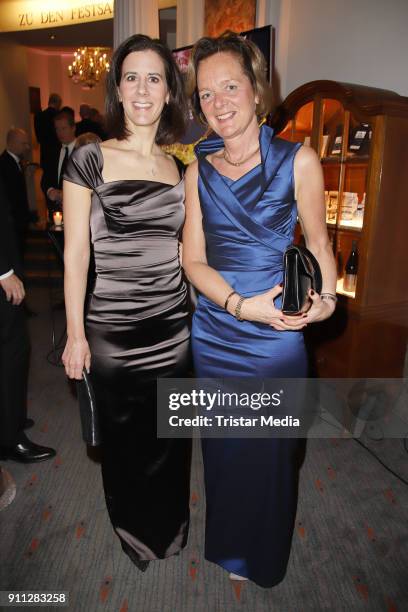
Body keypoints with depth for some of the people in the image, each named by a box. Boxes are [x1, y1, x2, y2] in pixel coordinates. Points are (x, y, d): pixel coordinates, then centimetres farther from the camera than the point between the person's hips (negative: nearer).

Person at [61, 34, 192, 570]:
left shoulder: (180, 167, 7)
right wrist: (75, 335, -7)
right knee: (124, 444, 14)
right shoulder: (89, 159, -4)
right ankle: (134, 543, 43)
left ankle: (170, 538, 46)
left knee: (170, 443, 18)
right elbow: (75, 254, -5)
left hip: (174, 327, 3)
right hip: (112, 331, -3)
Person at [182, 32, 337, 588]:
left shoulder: (298, 160, -5)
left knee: (270, 452, 13)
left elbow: (317, 240, 5)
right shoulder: (199, 172, 3)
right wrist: (240, 304, -15)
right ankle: (230, 550, 48)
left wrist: (326, 298, -10)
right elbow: (193, 259, 0)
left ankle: (263, 560, 44)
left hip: (275, 339, -2)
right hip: (214, 334, 3)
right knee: (223, 449, 18)